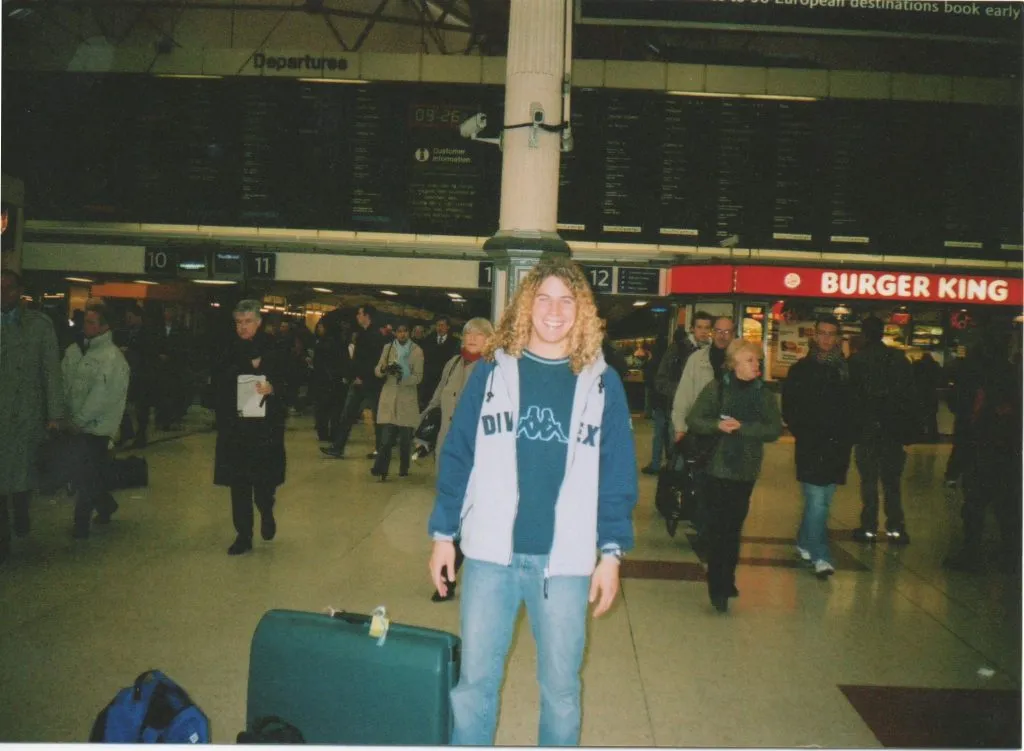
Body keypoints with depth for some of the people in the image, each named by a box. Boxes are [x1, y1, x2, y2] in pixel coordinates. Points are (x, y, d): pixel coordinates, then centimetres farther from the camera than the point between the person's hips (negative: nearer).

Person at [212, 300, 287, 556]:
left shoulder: (272, 350, -2)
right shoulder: (229, 350, 5)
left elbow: (287, 384, -3)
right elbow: (219, 381, -5)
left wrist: (272, 388, -24)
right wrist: (249, 366, -15)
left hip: (265, 426, -2)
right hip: (234, 426, 2)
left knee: (264, 481, -1)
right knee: (239, 484, 5)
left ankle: (266, 512, 32)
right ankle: (243, 536, 16)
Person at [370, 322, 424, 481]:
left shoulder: (417, 351, 0)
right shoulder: (388, 348, 9)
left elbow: (418, 376, -5)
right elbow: (377, 371, 6)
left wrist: (403, 379, -23)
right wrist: (384, 369, -17)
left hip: (408, 398, -1)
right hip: (389, 397, 1)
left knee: (405, 437, 4)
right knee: (386, 436, -7)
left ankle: (404, 468, 17)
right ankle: (381, 468, -7)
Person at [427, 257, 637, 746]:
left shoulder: (602, 383, 2)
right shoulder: (492, 371, 1)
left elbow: (617, 474, 3)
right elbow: (457, 456, 3)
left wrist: (612, 552, 0)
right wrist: (442, 534, 2)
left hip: (566, 559, 0)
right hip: (491, 552, 0)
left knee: (561, 688, 12)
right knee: (474, 680, 10)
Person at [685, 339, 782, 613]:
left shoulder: (764, 394, 4)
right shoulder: (717, 388, -2)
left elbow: (775, 430, -5)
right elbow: (693, 419, -4)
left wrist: (742, 427, -16)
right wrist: (717, 425, -21)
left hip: (746, 469, 2)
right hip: (719, 466, -2)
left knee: (735, 525, 9)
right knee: (718, 526, -2)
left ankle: (727, 580, 23)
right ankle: (718, 587, 5)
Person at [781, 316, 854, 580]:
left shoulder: (846, 370, 9)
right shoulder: (801, 369, 1)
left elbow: (854, 408, 12)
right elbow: (789, 407, 2)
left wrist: (848, 437, 2)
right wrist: (803, 434, -5)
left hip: (837, 446, 4)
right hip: (811, 447, -3)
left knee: (822, 499, 12)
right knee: (817, 500, -8)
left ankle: (804, 543, 29)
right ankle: (820, 556, -5)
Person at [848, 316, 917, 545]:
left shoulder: (856, 360, -7)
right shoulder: (900, 359, 2)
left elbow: (850, 395, -7)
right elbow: (910, 396, 4)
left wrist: (849, 427, 0)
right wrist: (910, 429, 9)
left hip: (866, 430, -3)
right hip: (894, 429, 3)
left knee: (869, 480, 3)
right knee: (892, 481, 10)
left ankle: (869, 528, 4)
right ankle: (895, 528, 9)